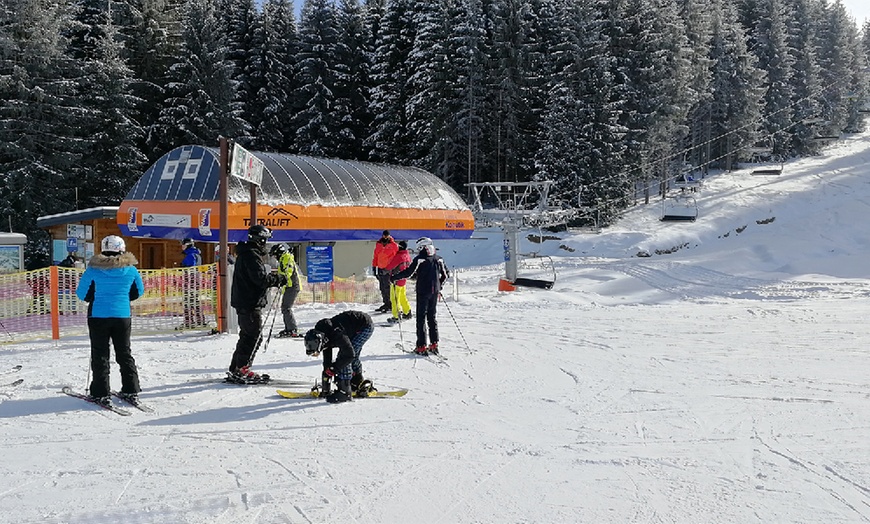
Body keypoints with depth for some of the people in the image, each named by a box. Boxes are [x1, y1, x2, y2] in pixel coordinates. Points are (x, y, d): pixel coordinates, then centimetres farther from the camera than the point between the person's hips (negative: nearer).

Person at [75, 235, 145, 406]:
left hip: (98, 316, -2)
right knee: (124, 353, 13)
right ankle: (131, 391, 13)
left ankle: (101, 393, 5)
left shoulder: (93, 270, -9)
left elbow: (82, 294, -3)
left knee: (100, 355, 6)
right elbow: (138, 292, 10)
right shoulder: (131, 270, -4)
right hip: (123, 316, 2)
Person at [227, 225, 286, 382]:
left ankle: (236, 369, 22)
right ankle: (240, 370, -4)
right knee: (253, 337, -7)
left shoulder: (247, 253, 17)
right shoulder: (251, 255, -17)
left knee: (247, 336, 16)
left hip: (247, 302, 11)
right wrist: (279, 279, -13)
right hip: (250, 303, -11)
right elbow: (261, 278, -23)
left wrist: (274, 277, 6)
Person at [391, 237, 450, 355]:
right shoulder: (439, 259, 6)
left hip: (423, 292, -5)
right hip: (435, 292, 5)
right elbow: (446, 274, 14)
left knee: (421, 318, 0)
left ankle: (421, 347, -2)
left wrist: (394, 278, -3)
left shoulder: (419, 259, -12)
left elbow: (408, 273, -14)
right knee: (432, 317, 15)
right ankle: (434, 344, 11)